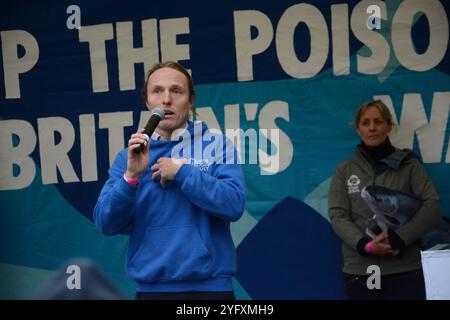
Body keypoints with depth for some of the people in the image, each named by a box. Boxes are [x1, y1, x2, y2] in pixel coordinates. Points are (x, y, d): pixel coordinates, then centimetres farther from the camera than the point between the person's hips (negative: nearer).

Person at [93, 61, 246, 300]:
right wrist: (131, 176, -16)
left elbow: (234, 205, -11)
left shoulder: (216, 146, 1)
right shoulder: (129, 157, 7)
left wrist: (181, 171, -12)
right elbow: (106, 224, -2)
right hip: (152, 287, 1)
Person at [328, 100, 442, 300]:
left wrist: (398, 238, -15)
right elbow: (337, 216, 1)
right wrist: (365, 245, -16)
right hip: (359, 270, 1)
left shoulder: (408, 164, 7)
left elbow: (432, 207, -2)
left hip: (405, 269, -1)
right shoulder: (344, 171, 11)